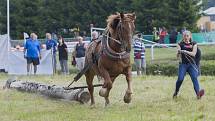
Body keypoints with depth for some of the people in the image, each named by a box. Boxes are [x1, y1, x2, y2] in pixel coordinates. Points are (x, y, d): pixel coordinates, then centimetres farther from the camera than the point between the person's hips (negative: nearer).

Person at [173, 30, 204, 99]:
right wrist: (179, 52, -23)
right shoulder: (180, 44, 7)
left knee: (194, 78, -16)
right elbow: (178, 56, 0)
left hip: (191, 64, 1)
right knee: (180, 79, -11)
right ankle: (176, 92, 12)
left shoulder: (193, 44, 9)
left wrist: (185, 51, -21)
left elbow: (193, 53, -7)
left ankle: (198, 93, -30)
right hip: (183, 64, -1)